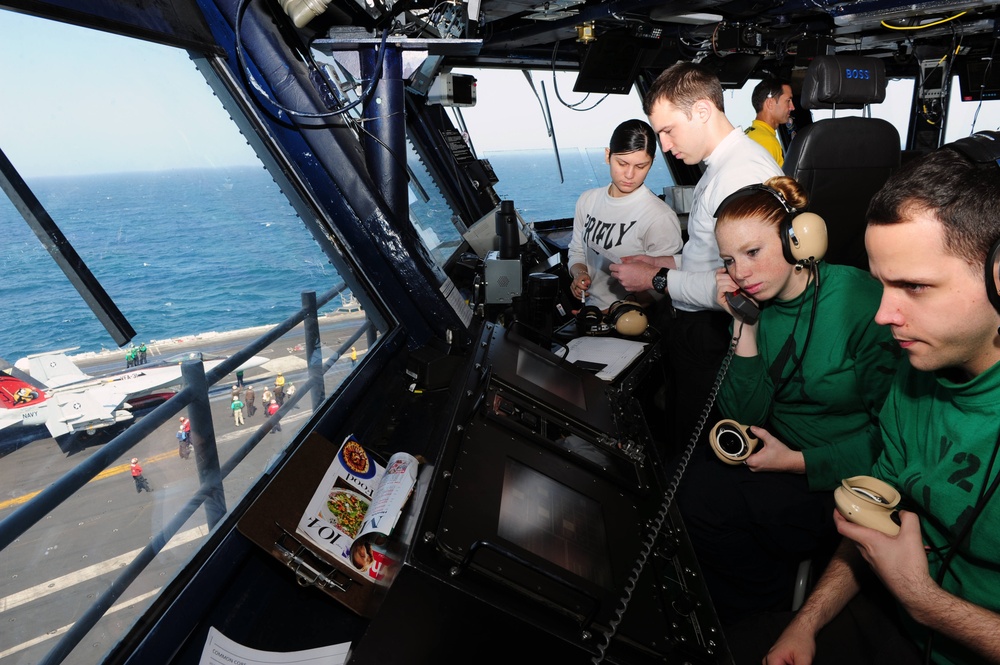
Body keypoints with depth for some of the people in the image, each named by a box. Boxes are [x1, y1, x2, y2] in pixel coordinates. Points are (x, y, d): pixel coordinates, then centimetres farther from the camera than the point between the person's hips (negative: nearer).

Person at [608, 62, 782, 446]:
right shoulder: (719, 165, 11)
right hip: (687, 324, 10)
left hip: (712, 338, -10)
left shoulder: (746, 172, -23)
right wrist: (664, 263, 9)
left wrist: (658, 280, -17)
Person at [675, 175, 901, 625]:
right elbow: (744, 418, -6)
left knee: (709, 500, -20)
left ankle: (768, 623, 11)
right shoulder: (757, 307, -2)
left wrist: (798, 462, -18)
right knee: (693, 484, -16)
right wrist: (745, 326, -14)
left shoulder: (864, 301, -19)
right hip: (781, 457, 6)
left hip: (845, 479, -5)